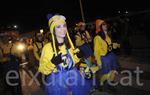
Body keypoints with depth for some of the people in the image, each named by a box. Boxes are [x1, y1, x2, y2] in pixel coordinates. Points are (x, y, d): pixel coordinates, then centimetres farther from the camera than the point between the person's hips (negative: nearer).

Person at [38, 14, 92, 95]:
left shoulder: (69, 44, 2)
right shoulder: (47, 47, -13)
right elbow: (43, 70, -11)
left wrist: (78, 56, -2)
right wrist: (53, 63, -28)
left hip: (73, 77, 5)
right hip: (57, 82, -4)